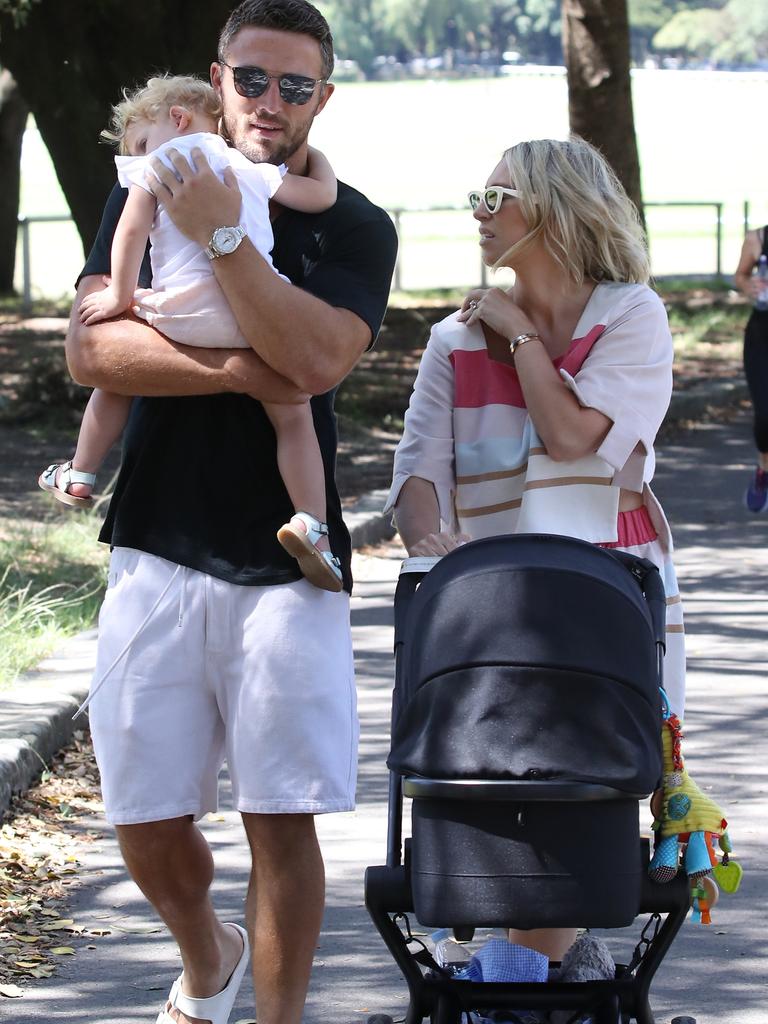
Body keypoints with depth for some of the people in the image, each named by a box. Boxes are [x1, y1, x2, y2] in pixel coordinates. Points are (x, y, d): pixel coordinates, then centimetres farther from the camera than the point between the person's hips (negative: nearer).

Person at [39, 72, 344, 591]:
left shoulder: (160, 161, 13)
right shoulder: (254, 168, 22)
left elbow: (132, 228, 1)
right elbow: (322, 196, 24)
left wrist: (121, 295, 7)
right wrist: (314, 155, 43)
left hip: (185, 310, -2)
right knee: (293, 418, 7)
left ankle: (80, 474, 34)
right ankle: (311, 524, -11)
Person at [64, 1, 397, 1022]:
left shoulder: (353, 229, 3)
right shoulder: (146, 197, 9)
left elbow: (315, 358, -16)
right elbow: (92, 347, -6)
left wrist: (224, 237, -18)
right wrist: (243, 371, -13)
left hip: (285, 560, -2)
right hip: (158, 547, 2)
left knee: (281, 819, -4)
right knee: (149, 823, 6)